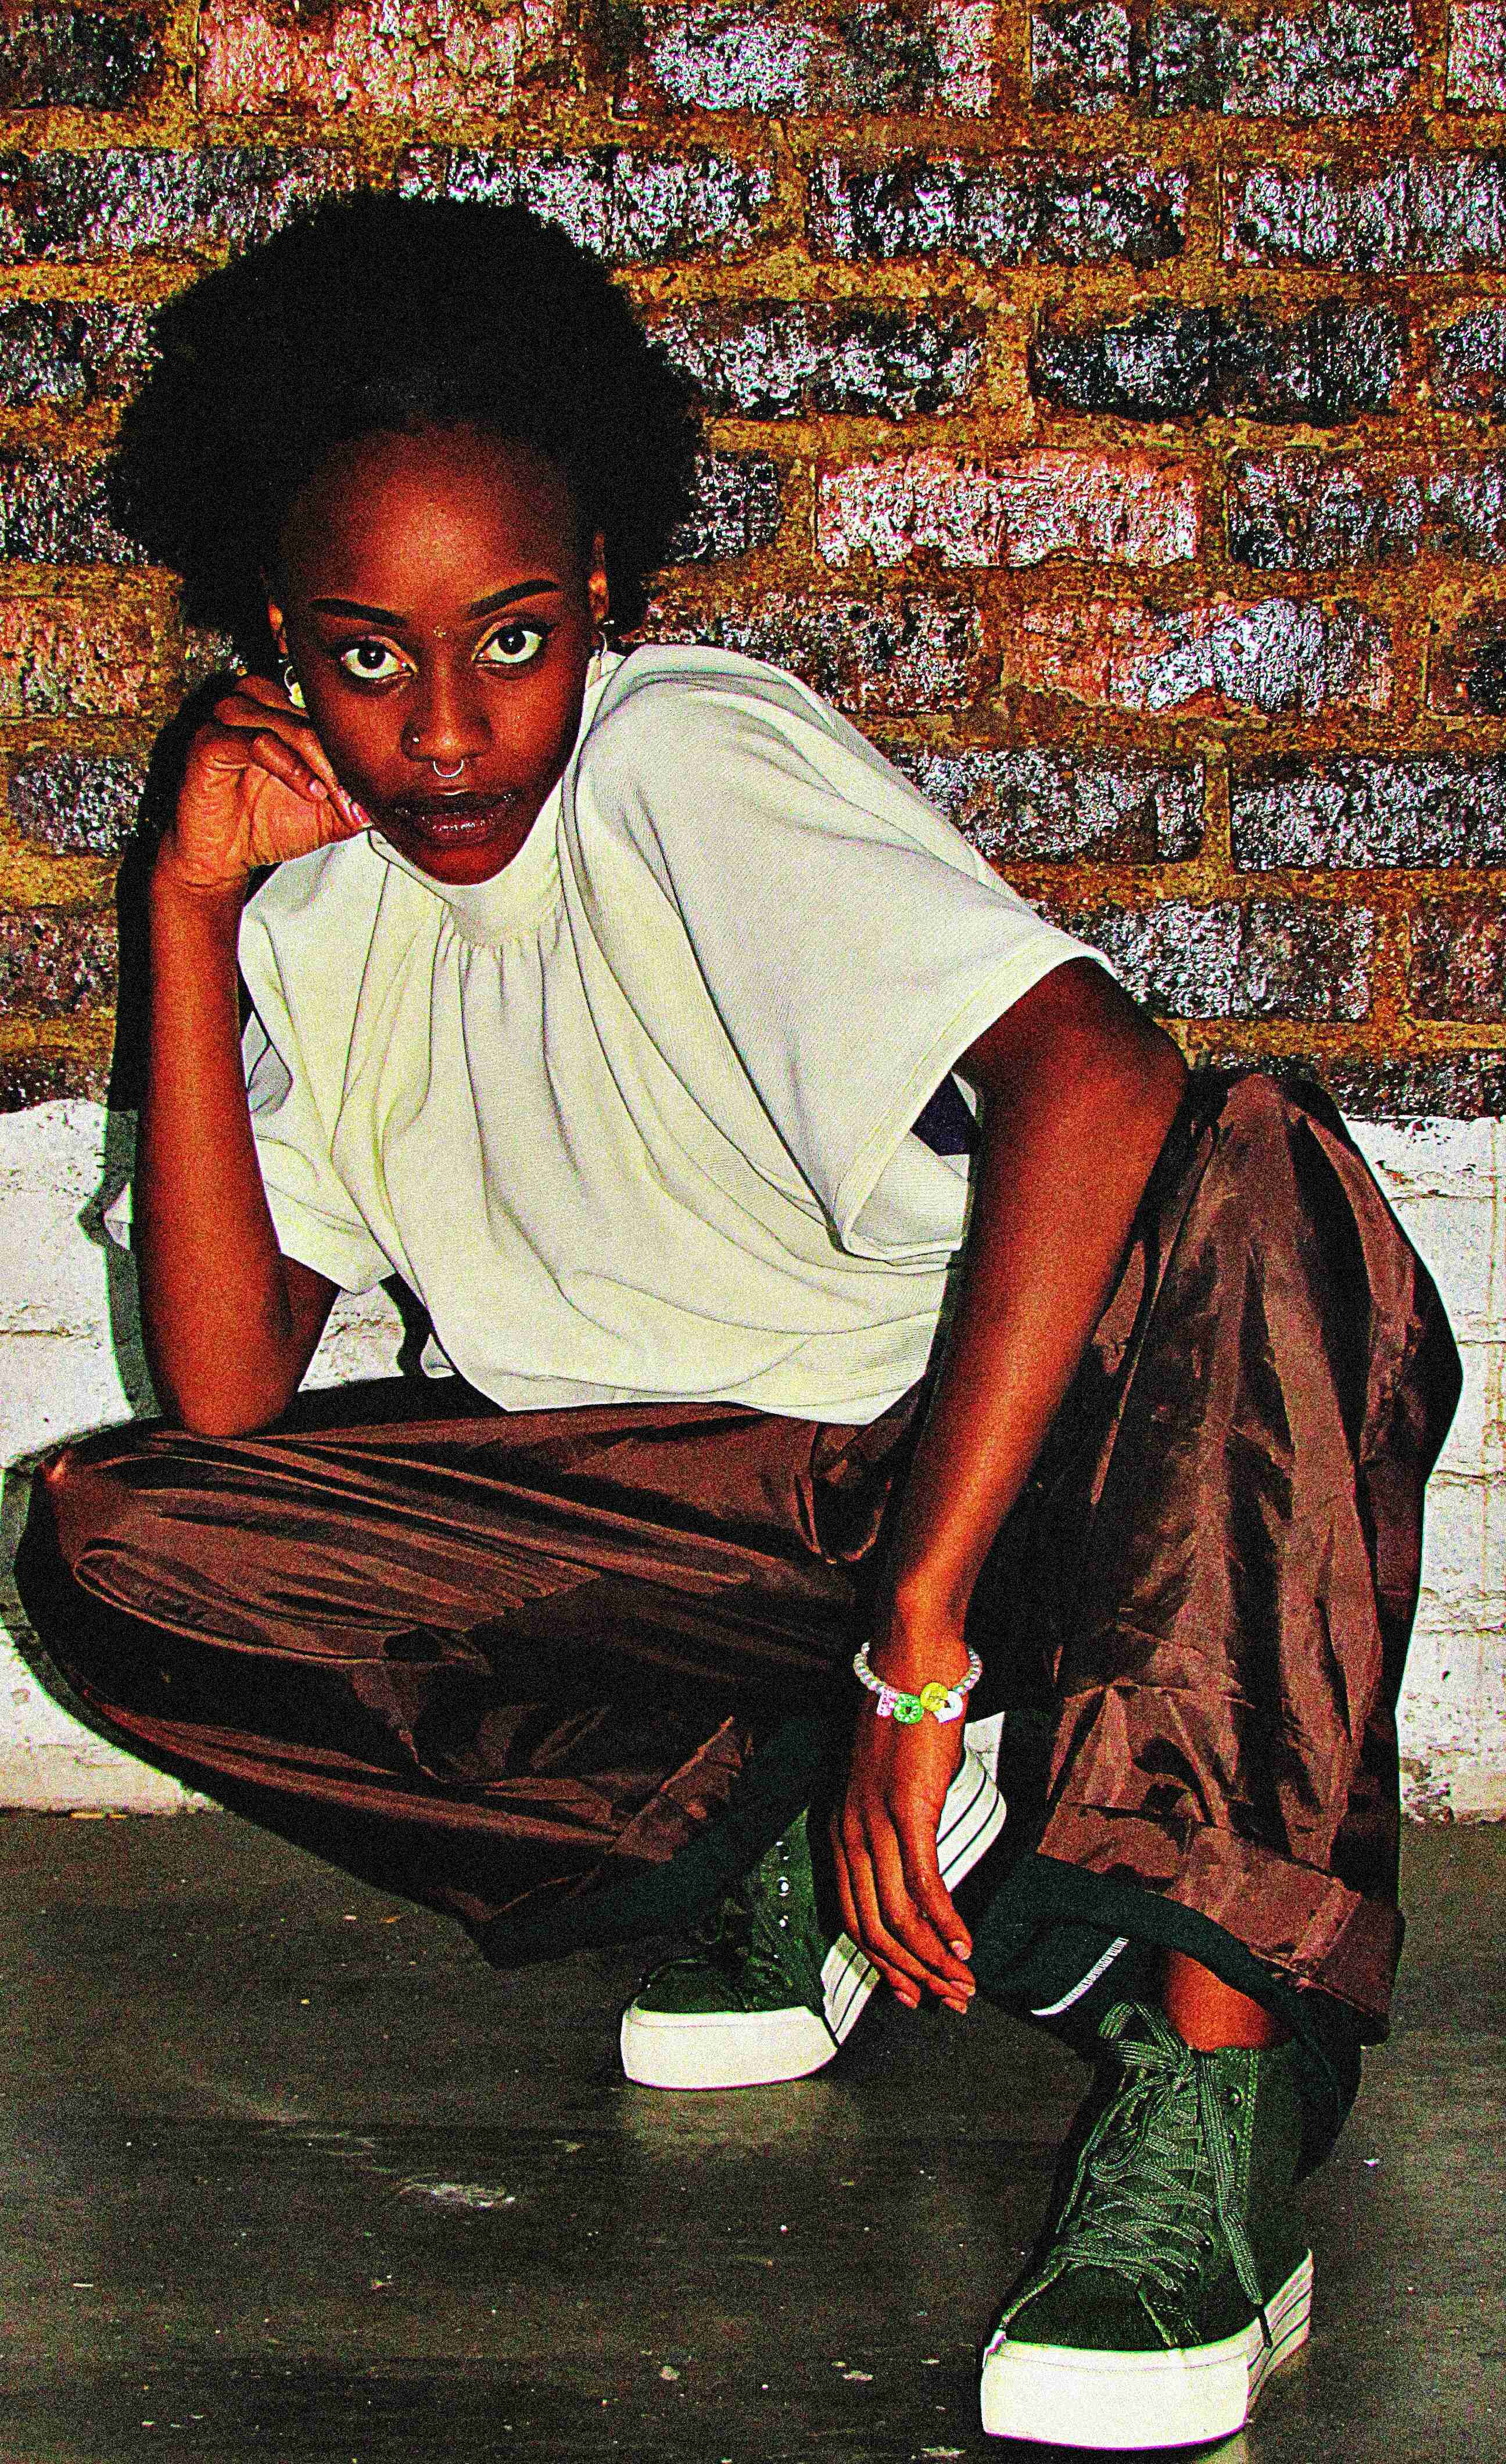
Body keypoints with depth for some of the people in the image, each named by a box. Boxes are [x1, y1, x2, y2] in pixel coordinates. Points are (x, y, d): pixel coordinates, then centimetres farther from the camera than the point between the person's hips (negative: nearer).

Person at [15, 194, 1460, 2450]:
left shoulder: (695, 763, -17)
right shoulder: (325, 897, 2)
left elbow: (1094, 1075, -36)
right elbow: (228, 1390, -6)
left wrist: (919, 1650, -38)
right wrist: (192, 908, -11)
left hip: (1018, 1449, -5)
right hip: (675, 1523, 5)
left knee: (1249, 1183, -37)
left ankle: (1213, 2083, -42)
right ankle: (788, 1831, -14)